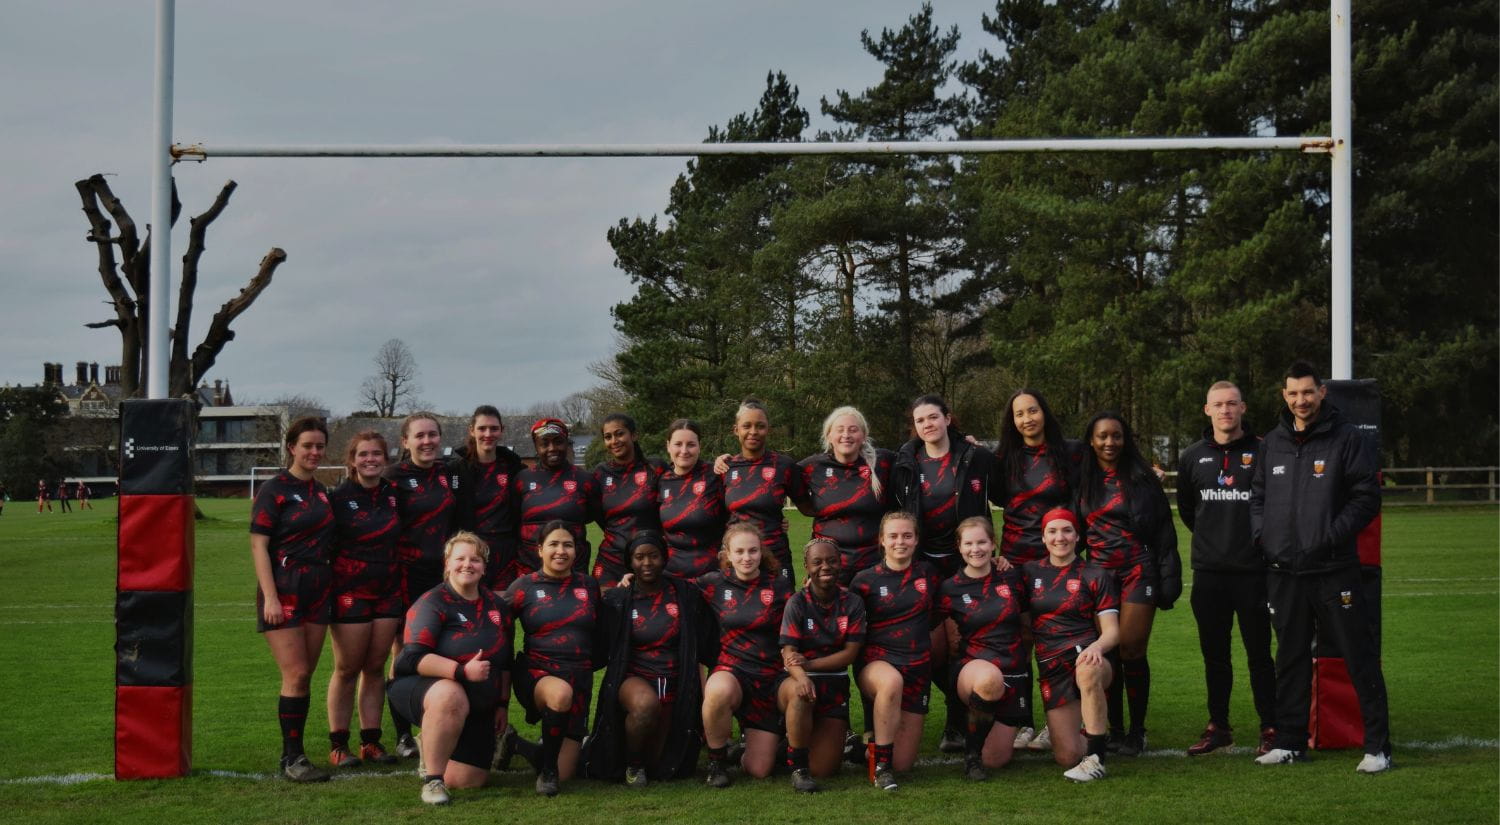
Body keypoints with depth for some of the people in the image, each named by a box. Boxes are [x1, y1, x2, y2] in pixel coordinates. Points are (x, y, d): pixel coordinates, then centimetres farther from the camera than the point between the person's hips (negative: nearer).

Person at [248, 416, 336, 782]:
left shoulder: (321, 492, 15)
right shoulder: (274, 490, -6)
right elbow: (258, 546, -10)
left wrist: (331, 585, 10)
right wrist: (270, 597, -18)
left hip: (318, 590, 7)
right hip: (284, 590, -7)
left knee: (305, 676, 7)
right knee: (295, 675, -11)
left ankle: (294, 753, 13)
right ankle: (291, 758, -4)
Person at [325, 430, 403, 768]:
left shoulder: (394, 495, 8)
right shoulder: (338, 498, -6)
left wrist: (403, 585, 10)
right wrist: (329, 589, -12)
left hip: (388, 591, 4)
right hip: (350, 591, -4)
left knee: (376, 667, 7)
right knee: (347, 669, -1)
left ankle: (371, 741, 13)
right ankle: (338, 744, 6)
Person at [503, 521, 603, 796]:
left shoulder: (588, 585, 10)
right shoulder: (524, 587, 1)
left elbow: (599, 636, 20)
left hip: (579, 677, 3)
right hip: (536, 674, -3)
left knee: (565, 774, -1)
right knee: (561, 693, -41)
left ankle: (521, 747, 33)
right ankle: (547, 768, -18)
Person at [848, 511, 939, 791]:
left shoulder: (927, 574, 7)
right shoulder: (866, 579, 0)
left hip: (917, 666, 3)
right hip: (876, 661, -3)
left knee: (903, 763, -3)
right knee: (892, 681, -42)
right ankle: (881, 763, -27)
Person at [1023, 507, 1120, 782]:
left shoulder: (1096, 576, 4)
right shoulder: (1029, 572, 11)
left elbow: (1112, 631, 0)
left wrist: (1097, 647, -24)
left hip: (1087, 658, -2)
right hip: (1050, 668, 2)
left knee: (1088, 671, -42)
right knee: (1067, 756, -11)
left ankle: (1096, 759, -29)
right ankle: (1093, 730, 27)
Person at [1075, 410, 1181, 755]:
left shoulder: (1141, 477, 1)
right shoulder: (1081, 479, 10)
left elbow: (1163, 529, 0)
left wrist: (1168, 580, -5)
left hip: (1137, 571, -3)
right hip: (1097, 572, 3)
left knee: (1131, 651, -8)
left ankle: (1137, 731, 4)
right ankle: (1114, 729, 10)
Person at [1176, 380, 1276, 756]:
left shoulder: (1262, 453, -4)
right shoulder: (1193, 457, 9)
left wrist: (1261, 540, 1)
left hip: (1253, 571, -4)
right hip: (1208, 572, 4)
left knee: (1259, 653, 1)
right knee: (1214, 654, 10)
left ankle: (1270, 729, 9)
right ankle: (1218, 727, 19)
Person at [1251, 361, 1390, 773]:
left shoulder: (1346, 439, -4)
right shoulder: (1272, 443, 12)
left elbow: (1368, 496, -7)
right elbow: (1258, 495, 20)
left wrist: (1334, 534, -14)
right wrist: (1262, 534, 4)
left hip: (1334, 569, -5)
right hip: (1284, 571, 5)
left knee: (1360, 656, -3)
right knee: (1291, 657, 13)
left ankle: (1378, 746, 3)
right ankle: (1290, 742, 22)